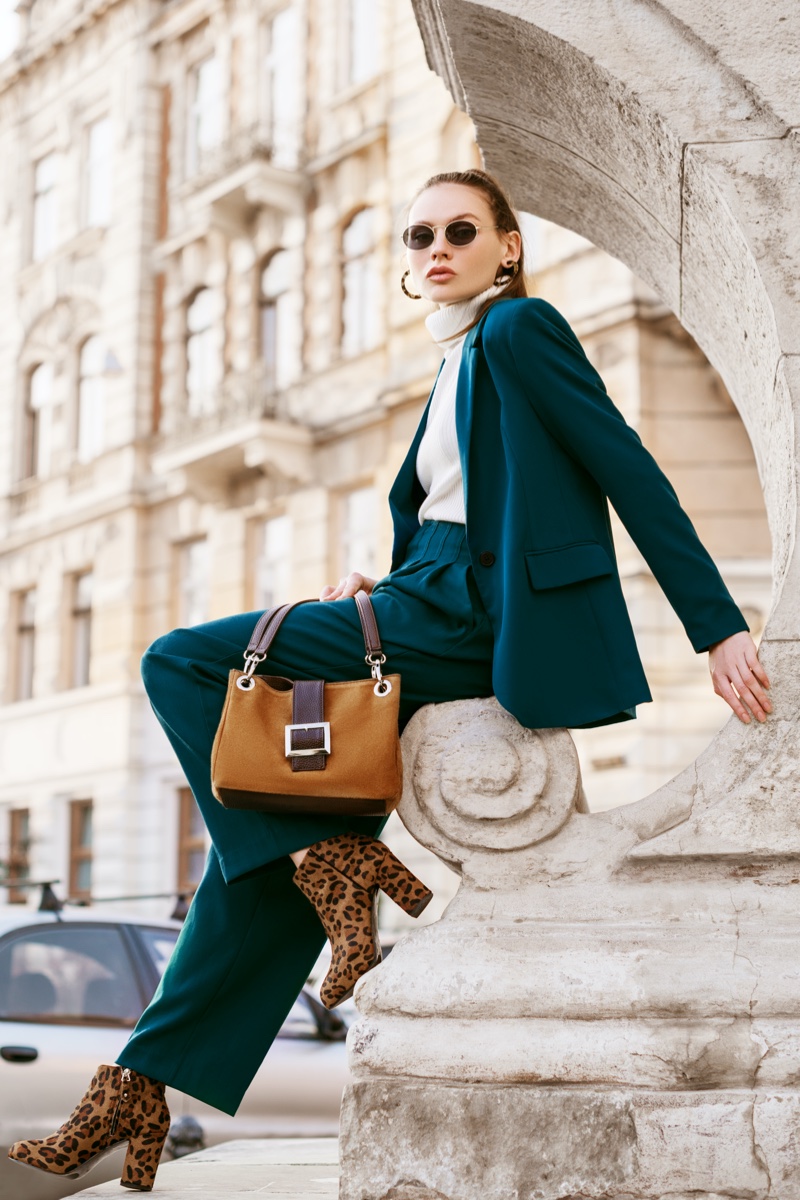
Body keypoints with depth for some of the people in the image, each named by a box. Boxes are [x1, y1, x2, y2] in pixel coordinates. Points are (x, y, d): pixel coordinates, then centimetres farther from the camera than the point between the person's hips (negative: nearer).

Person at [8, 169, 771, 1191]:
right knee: (268, 819, 4)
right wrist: (379, 594, 7)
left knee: (182, 665, -11)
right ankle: (146, 1085, 7)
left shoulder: (521, 329, -2)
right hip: (443, 615, 9)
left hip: (473, 617, -9)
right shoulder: (459, 369, 25)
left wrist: (719, 628, -12)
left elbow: (631, 472, -7)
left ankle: (339, 867, -11)